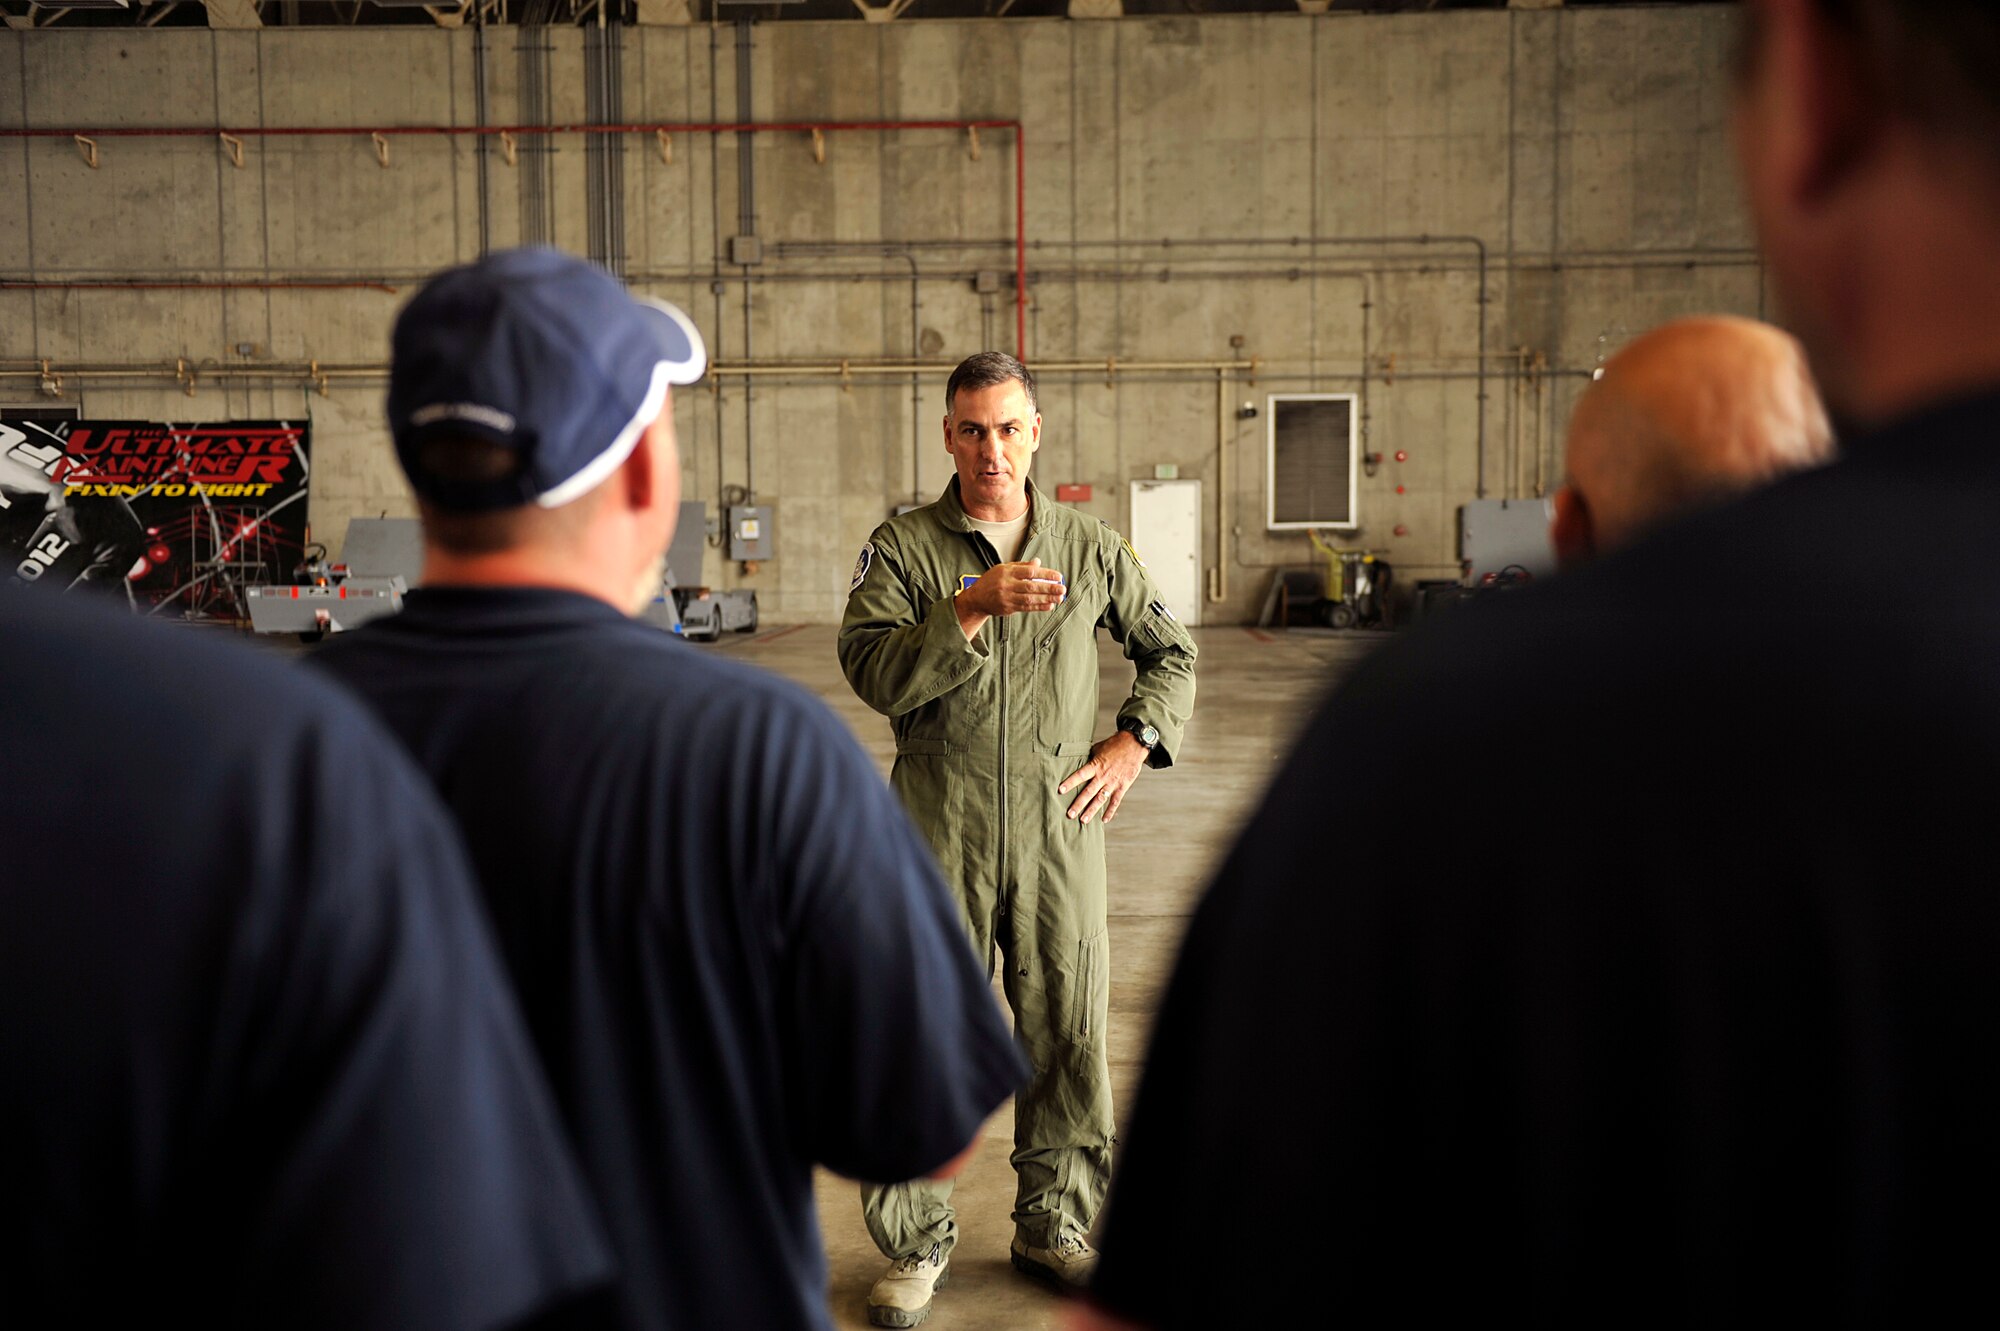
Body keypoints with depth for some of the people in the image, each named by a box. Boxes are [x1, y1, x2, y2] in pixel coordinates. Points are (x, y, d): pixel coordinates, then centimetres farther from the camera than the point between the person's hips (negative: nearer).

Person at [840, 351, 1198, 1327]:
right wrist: (974, 607, -25)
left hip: (1059, 827, 2)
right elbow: (871, 671, -14)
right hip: (938, 831, -2)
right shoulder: (903, 547, 0)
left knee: (1068, 1034, 8)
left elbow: (1169, 650, 20)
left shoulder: (1088, 548, 8)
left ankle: (1054, 1226, 27)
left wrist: (1134, 743, 5)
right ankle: (917, 1242, 20)